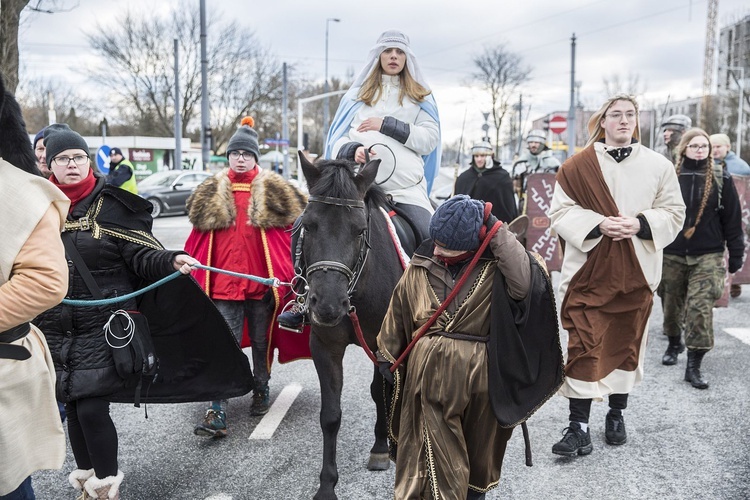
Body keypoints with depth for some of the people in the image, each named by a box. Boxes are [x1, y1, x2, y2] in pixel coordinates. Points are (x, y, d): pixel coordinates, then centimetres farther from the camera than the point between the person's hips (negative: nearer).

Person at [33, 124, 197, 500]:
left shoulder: (111, 206, -6)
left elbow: (142, 254, -11)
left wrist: (172, 261, -29)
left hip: (103, 325, -4)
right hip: (56, 328, 5)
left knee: (92, 409, -7)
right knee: (73, 408, 14)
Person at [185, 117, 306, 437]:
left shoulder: (274, 192, 2)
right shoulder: (211, 194, 7)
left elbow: (289, 232, 4)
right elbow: (198, 238, 10)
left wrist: (286, 275, -1)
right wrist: (194, 272, 6)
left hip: (262, 281, 0)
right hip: (222, 282, 0)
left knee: (261, 341, 15)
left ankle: (261, 390, 35)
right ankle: (218, 413, -5)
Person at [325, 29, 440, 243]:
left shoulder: (420, 96, 17)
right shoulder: (358, 94, 19)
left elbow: (430, 139, 2)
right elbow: (336, 139, 12)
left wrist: (387, 125, -6)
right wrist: (353, 150, -12)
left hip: (408, 190, 0)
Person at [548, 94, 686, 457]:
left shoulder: (658, 166, 5)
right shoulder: (578, 165, -1)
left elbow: (674, 213, 6)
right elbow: (560, 212, -2)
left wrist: (640, 224, -13)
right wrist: (598, 224, -17)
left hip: (635, 273, 2)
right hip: (588, 272, -2)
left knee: (626, 344, 12)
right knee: (584, 347, -4)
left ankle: (616, 415, 29)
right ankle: (579, 427, 1)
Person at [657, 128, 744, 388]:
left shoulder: (721, 179, 0)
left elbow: (732, 219, 3)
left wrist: (736, 255, 2)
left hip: (708, 256, -1)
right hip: (672, 254, 2)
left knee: (700, 307, -11)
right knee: (671, 305, 13)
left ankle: (694, 365, -3)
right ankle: (674, 344, 39)